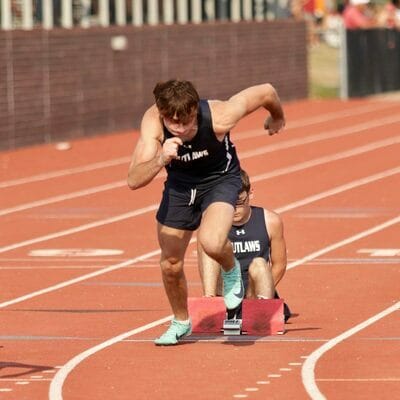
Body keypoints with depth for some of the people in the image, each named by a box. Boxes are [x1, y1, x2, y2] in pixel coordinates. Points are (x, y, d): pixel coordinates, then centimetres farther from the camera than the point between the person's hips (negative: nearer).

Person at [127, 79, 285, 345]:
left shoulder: (218, 117, -36)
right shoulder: (153, 122, -31)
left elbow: (265, 92, -18)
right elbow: (134, 180, -37)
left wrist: (277, 117, 4)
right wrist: (160, 159, -56)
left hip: (220, 178, -3)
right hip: (180, 182, 3)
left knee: (211, 242, -32)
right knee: (170, 264, 8)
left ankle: (232, 270, 5)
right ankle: (181, 322, 37)